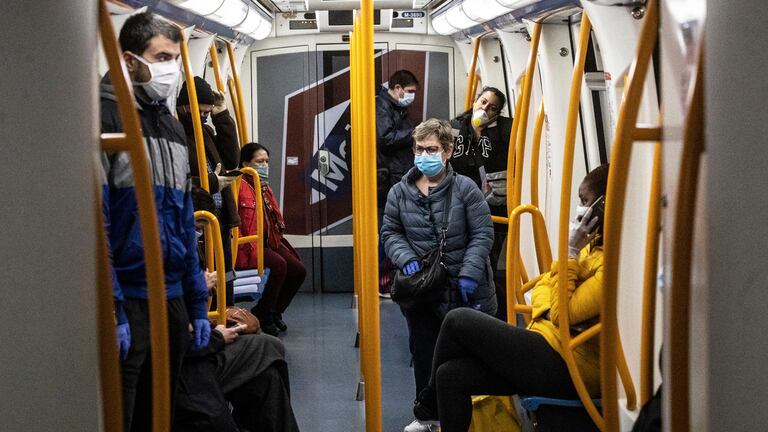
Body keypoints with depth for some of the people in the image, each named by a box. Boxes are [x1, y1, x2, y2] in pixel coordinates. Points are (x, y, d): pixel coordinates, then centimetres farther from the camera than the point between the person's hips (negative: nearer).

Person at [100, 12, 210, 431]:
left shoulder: (172, 126, 15)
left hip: (172, 300, 7)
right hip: (126, 301, -7)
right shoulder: (104, 118, -9)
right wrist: (109, 312, -20)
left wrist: (198, 303, 15)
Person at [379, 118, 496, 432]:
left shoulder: (465, 188, -10)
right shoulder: (400, 192, 0)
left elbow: (482, 233, -10)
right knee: (424, 353, 12)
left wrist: (469, 273, -18)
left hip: (463, 289, -3)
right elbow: (390, 232, 6)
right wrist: (406, 260, -12)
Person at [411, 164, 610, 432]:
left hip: (567, 366, -10)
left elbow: (564, 313, -19)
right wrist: (547, 310, -3)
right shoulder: (594, 244, 14)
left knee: (458, 320, -8)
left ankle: (430, 402, 14)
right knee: (450, 375, -1)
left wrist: (570, 252, -15)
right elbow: (544, 284, 20)